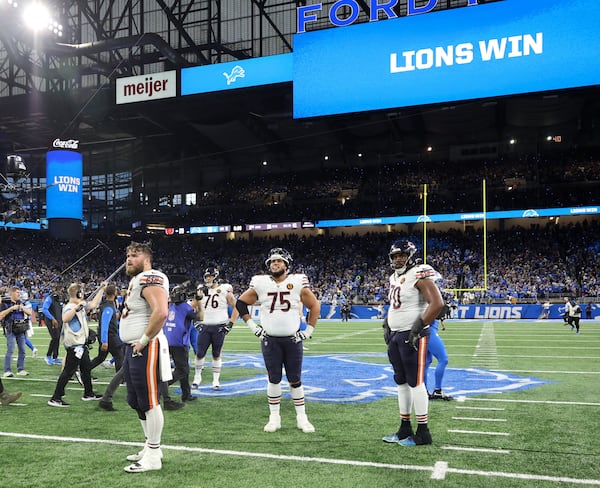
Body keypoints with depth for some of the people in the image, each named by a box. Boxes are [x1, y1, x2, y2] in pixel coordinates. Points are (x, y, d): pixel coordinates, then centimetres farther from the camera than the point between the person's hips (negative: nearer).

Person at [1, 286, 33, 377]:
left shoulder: (21, 303, 12)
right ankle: (7, 371, -7)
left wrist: (22, 307, -8)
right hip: (11, 330, -5)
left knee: (22, 351, 7)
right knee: (10, 351, -11)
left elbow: (30, 312, 9)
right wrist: (11, 308, -17)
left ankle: (21, 370, 16)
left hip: (21, 330, 5)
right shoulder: (5, 303, -2)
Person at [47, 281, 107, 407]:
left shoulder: (80, 306, 11)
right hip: (74, 344, -10)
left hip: (81, 343, 10)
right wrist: (77, 307, -40)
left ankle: (88, 394, 36)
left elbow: (93, 304, 23)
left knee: (87, 368, 21)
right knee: (68, 371, -9)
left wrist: (102, 289, 26)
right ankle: (55, 398, -6)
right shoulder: (70, 307, -17)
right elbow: (65, 319, -37)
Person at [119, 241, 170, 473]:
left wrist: (144, 340, -22)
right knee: (136, 401, 17)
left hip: (145, 349, -11)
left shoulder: (150, 279, -16)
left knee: (149, 402, -3)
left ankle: (153, 456, 6)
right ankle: (151, 447, 28)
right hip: (132, 349, 11)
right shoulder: (136, 280, 17)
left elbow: (161, 312, -30)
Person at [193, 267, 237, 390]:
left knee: (216, 355, 4)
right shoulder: (202, 290, 7)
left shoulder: (225, 290, -3)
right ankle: (197, 377, 20)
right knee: (200, 353, 2)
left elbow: (236, 307, 2)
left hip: (219, 327, -3)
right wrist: (197, 321, 10)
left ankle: (216, 380, 13)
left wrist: (230, 324, -3)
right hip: (205, 326, 3)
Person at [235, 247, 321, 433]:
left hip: (293, 340, 0)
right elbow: (241, 303, 7)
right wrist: (253, 326, 2)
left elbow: (315, 306, 6)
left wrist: (308, 330, 2)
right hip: (270, 340, 0)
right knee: (274, 379, 7)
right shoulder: (260, 284, -3)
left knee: (295, 379, 6)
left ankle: (301, 418, 16)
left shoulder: (298, 282, -4)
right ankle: (274, 418, 17)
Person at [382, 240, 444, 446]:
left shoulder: (418, 275, -14)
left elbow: (437, 304, -22)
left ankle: (423, 432, 4)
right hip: (395, 335, 9)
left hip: (412, 336, -9)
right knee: (401, 382, 13)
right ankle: (405, 429, 22)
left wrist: (418, 327, -23)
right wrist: (387, 324, 15)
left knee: (415, 382, -4)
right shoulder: (395, 278, 14)